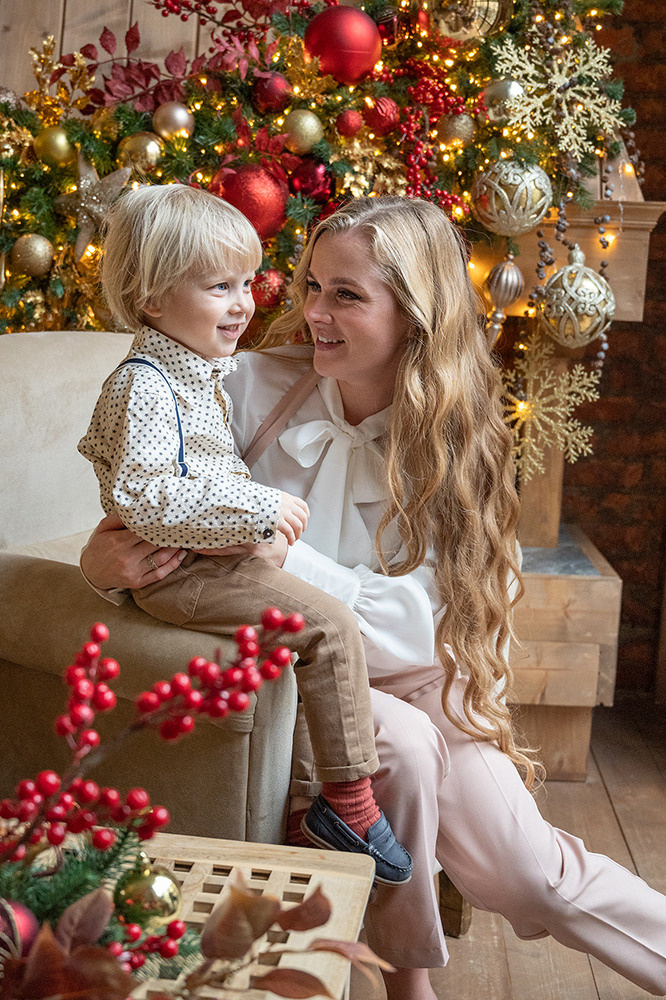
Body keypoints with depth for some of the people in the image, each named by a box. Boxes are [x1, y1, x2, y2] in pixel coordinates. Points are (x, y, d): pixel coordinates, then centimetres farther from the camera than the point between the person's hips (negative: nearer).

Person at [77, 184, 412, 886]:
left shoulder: (206, 365, 12)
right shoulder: (144, 386, -20)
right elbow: (143, 499, -30)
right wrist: (256, 507, -29)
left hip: (220, 554, 11)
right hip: (182, 572, -11)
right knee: (330, 625, -18)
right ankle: (348, 801, -10)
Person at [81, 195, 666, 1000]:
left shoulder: (451, 441, -7)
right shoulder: (257, 387, -9)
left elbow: (414, 620, -17)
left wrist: (284, 557, -29)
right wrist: (106, 561, -28)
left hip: (412, 673, 1)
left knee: (526, 873, -10)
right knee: (401, 745, -30)